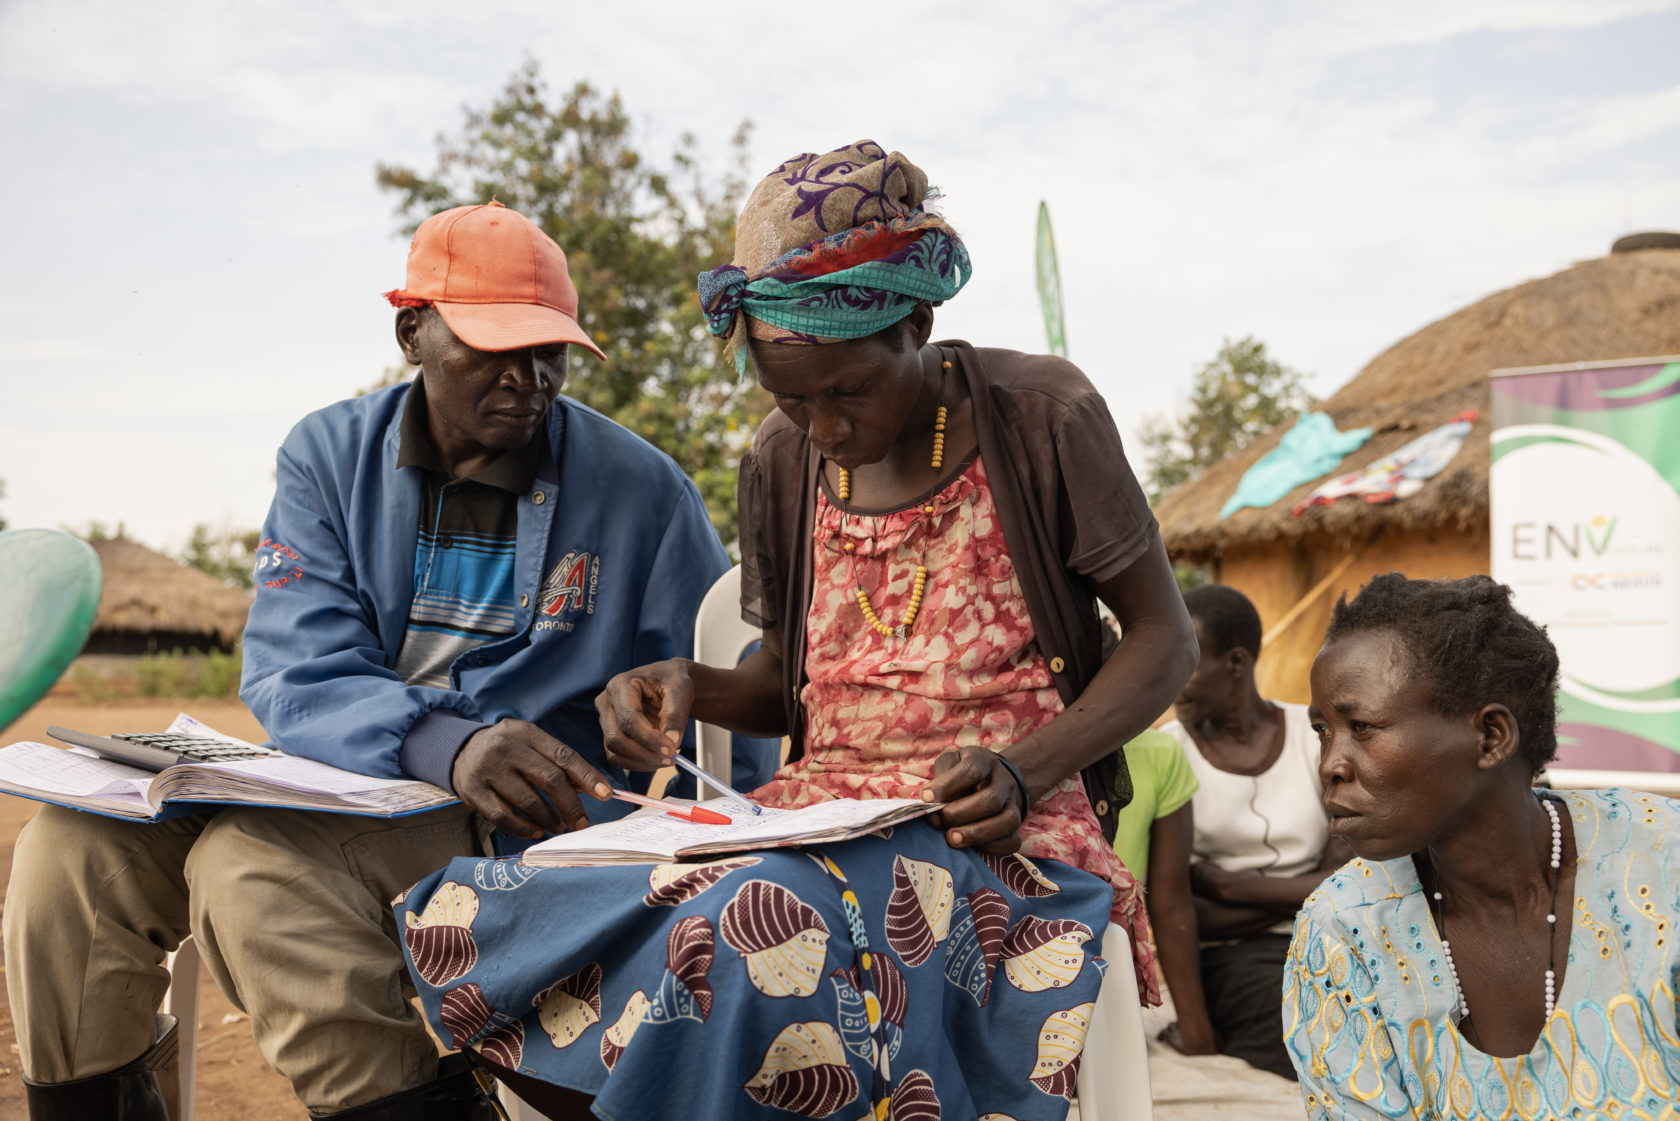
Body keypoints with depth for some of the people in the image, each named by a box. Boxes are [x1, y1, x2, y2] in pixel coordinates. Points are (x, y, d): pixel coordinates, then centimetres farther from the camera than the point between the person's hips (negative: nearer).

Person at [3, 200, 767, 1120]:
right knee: (77, 845, -18)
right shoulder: (329, 457, 5)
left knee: (251, 858, -30)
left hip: (520, 817, -3)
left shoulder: (639, 489, 1)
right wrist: (447, 746, -29)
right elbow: (295, 672, -9)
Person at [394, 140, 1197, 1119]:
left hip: (993, 826, -4)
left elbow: (1165, 639, 0)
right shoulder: (782, 461, 10)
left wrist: (1021, 770, -16)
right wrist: (690, 688, -4)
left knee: (755, 924, -38)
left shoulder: (1044, 416, -3)